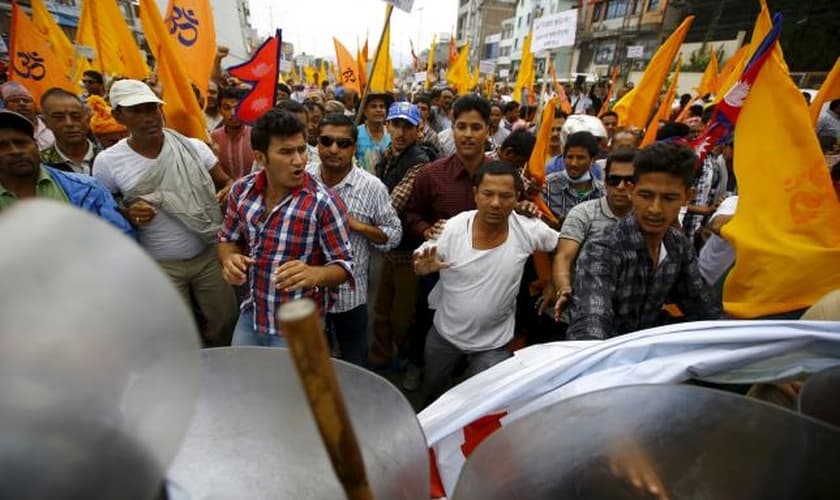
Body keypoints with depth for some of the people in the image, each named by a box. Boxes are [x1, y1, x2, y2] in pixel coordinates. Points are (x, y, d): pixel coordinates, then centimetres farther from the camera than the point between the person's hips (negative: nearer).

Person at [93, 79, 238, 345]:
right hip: (160, 266, -1)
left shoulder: (193, 147, -4)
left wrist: (228, 193, -21)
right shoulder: (107, 162, -5)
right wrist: (127, 215, -17)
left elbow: (227, 182, 2)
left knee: (227, 319, 14)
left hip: (209, 254, 1)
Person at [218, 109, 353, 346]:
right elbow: (228, 239, 8)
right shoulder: (241, 190, -6)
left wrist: (314, 274, -37)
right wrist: (229, 259, -14)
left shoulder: (324, 203, -22)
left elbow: (343, 265, -17)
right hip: (250, 316, 5)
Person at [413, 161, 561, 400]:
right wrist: (425, 266, -29)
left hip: (493, 343, -2)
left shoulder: (529, 230, -20)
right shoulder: (454, 226, -19)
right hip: (444, 333, 3)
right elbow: (423, 262, -6)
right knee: (431, 392, 28)